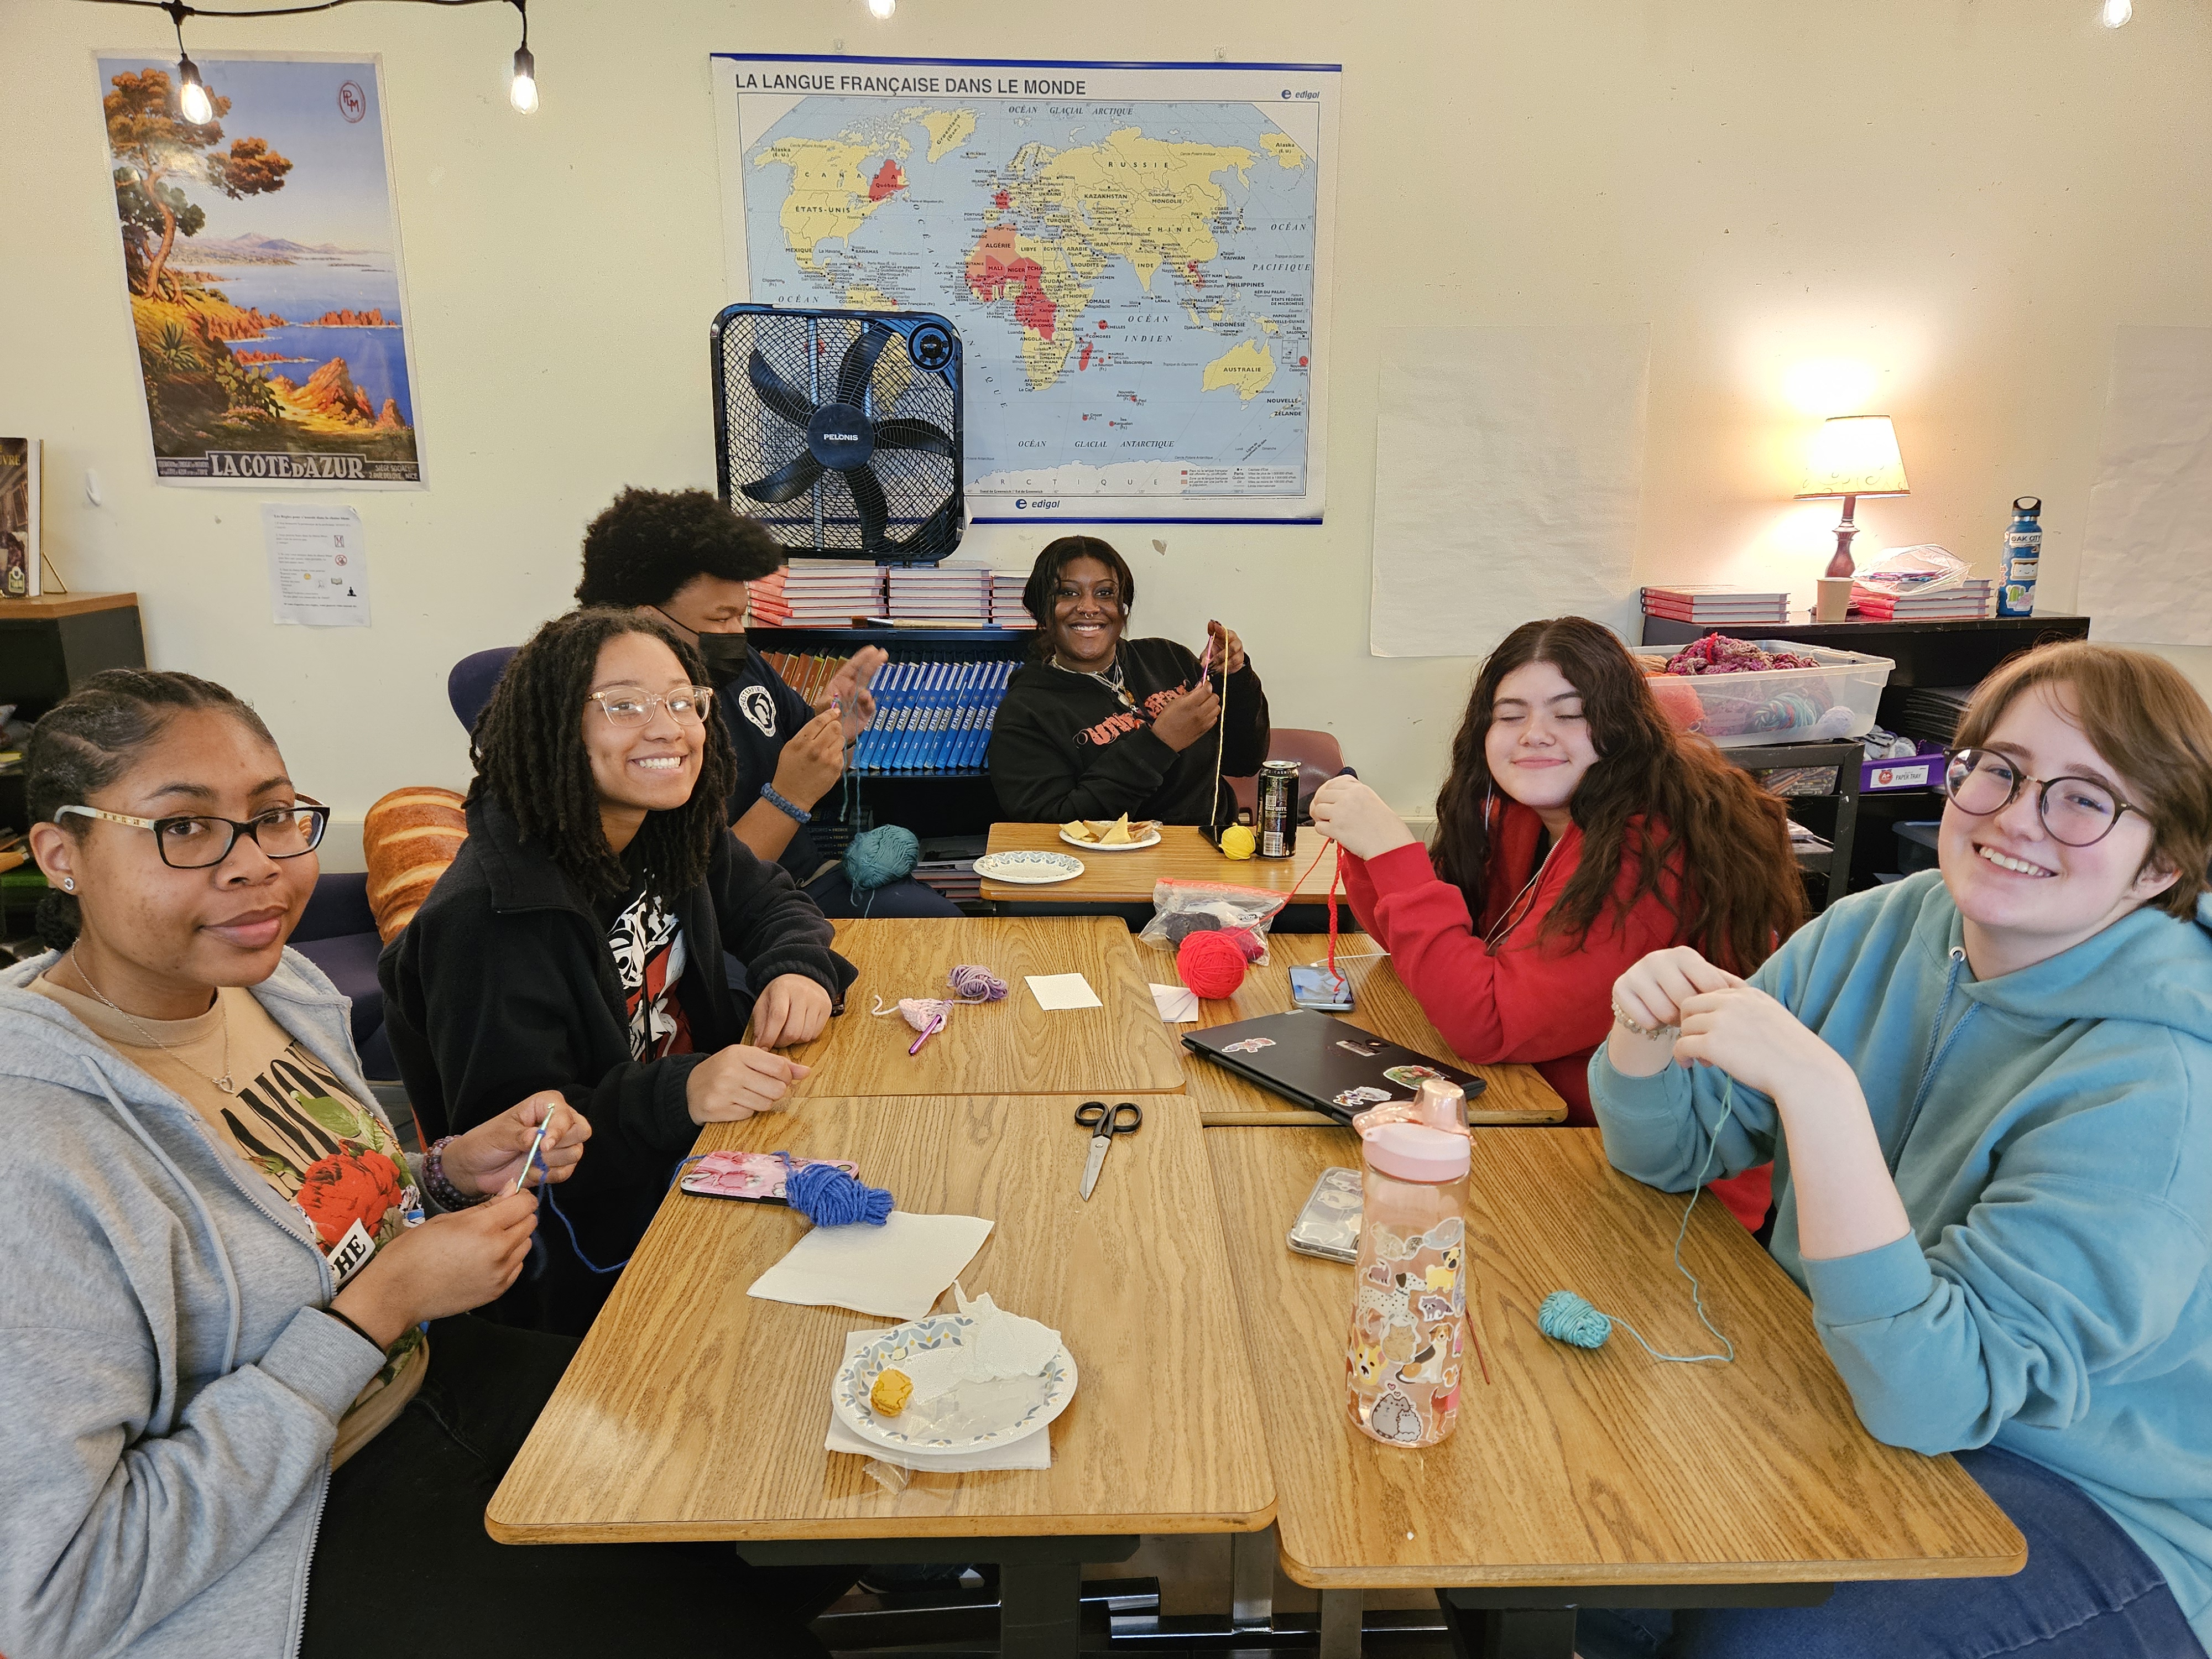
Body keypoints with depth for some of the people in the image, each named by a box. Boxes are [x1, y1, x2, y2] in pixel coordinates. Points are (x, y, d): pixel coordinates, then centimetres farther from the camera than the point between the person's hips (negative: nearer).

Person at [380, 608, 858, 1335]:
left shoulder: (674, 832, 0)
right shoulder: (493, 918, -24)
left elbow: (767, 901, 16)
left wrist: (800, 970, -7)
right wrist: (680, 1094, -35)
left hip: (696, 1147, 8)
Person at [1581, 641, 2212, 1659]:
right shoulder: (1878, 934, -5)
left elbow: (1930, 1396, -31)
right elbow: (1666, 1152, 2)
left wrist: (1815, 1085, -39)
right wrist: (1648, 1026, -20)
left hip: (2093, 1504, -5)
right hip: (1837, 1391, 6)